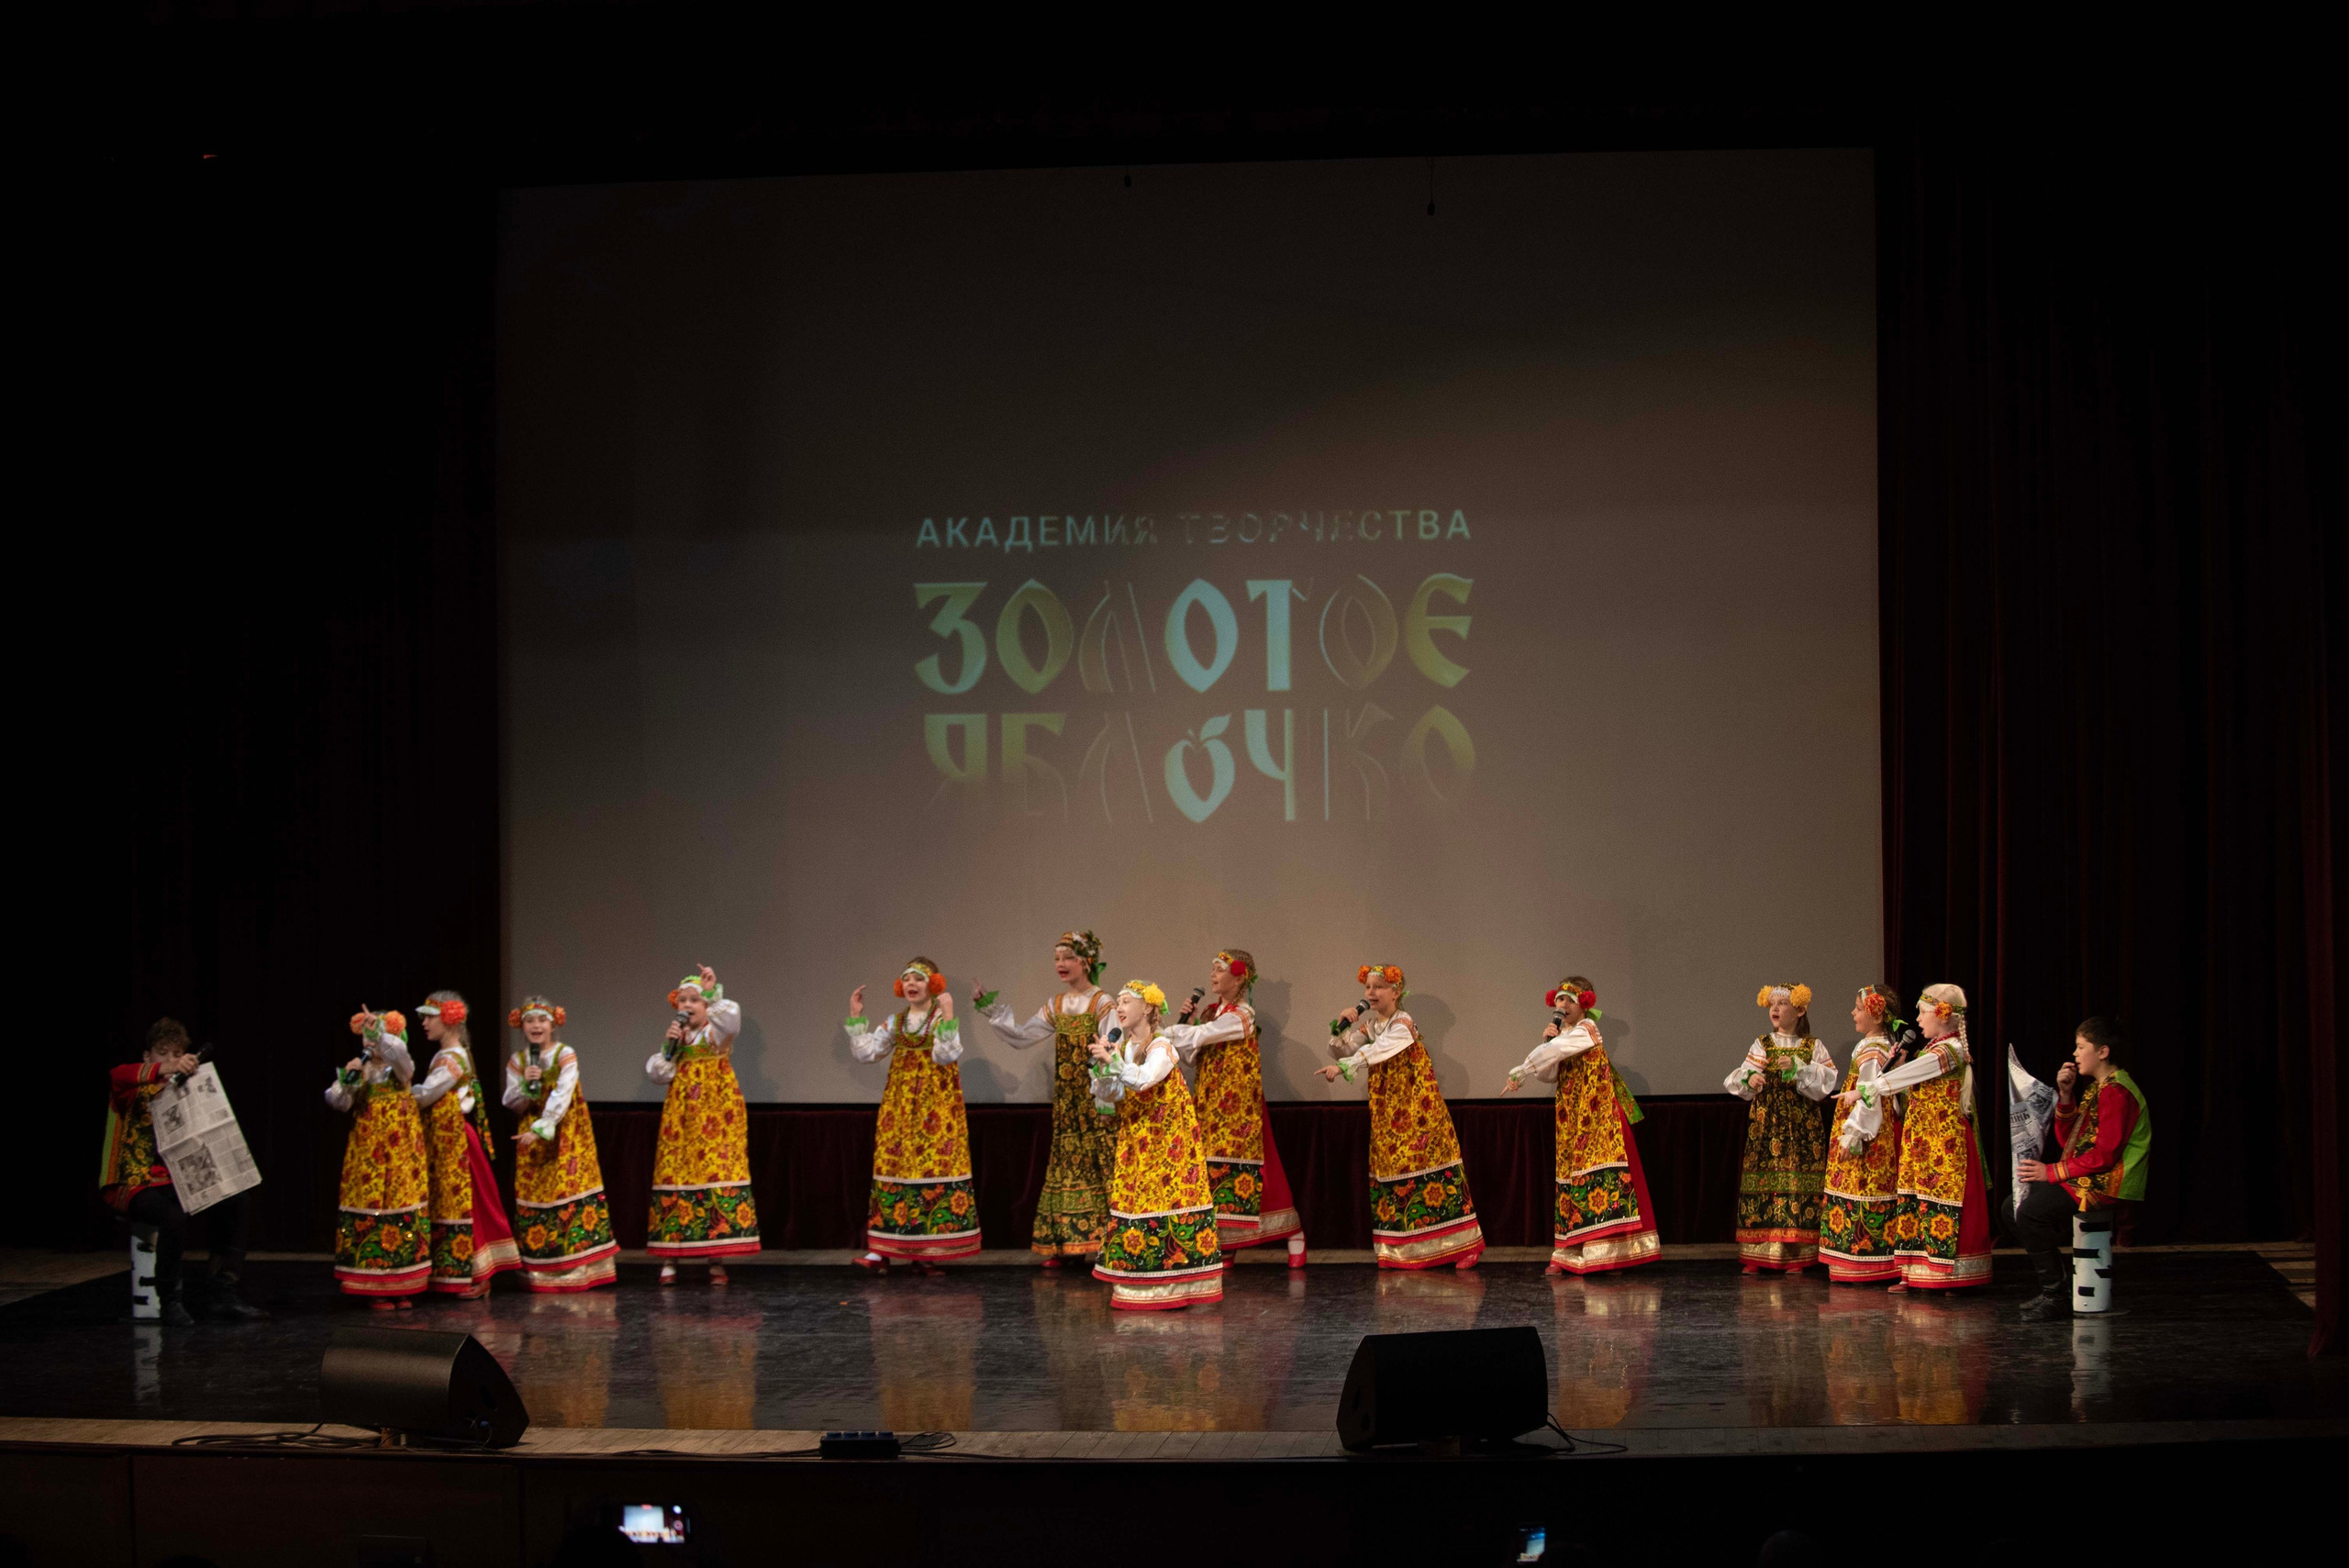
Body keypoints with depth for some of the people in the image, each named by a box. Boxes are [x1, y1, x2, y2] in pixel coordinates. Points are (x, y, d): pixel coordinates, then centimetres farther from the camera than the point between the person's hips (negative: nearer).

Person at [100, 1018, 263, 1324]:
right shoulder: (136, 1090, 0)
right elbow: (119, 1076, -27)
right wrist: (164, 1070, -46)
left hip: (177, 1184, 6)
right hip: (134, 1184, -6)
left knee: (235, 1204, -13)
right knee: (174, 1215, -35)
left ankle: (220, 1294, -8)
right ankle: (172, 1301, -19)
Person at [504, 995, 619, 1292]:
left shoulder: (565, 1055, -7)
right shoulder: (517, 1061, 6)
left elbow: (561, 1097, -18)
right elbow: (512, 1106, 5)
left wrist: (540, 1130, -27)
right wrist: (526, 1085, -15)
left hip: (565, 1133, -4)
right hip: (531, 1136, 4)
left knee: (570, 1188, -9)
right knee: (532, 1195, 0)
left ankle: (576, 1265, -7)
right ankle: (538, 1269, 3)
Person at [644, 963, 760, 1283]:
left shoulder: (717, 1032, 1)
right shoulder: (676, 1036, 14)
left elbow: (730, 1016, -23)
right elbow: (656, 1074, 6)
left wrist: (714, 992, -29)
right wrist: (670, 1046, -6)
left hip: (716, 1116, -4)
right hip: (680, 1119, 4)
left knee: (718, 1175, -8)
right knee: (676, 1176, 0)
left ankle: (716, 1260, -3)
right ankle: (669, 1258, 4)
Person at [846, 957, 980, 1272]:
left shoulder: (943, 1019, -2)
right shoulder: (895, 1022, 12)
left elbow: (946, 1055, -18)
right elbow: (866, 1052, 7)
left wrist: (947, 1016, -25)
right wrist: (856, 1017, 2)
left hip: (936, 1103, -4)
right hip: (899, 1104, 4)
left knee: (934, 1163, -7)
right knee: (891, 1165, -1)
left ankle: (925, 1251, -2)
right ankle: (880, 1250, -2)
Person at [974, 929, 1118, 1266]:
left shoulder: (1103, 1004, -6)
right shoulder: (1056, 1007, 13)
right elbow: (1021, 1037, 11)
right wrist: (991, 1010, 4)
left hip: (1095, 1099, -6)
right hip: (1066, 1100, 6)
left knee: (1099, 1166, -9)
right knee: (1066, 1163, 6)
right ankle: (1063, 1243, 9)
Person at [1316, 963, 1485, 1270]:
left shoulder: (1402, 1024, -14)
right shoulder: (1370, 1024, 9)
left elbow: (1377, 1050, -31)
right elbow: (1340, 1050, 10)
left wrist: (1343, 1067, -42)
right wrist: (1341, 1025, -6)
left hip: (1417, 1111, -7)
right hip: (1386, 1113, 7)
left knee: (1426, 1165, -7)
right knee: (1389, 1170, 3)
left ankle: (1463, 1244, 0)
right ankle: (1397, 1250, 8)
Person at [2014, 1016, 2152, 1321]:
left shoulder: (2116, 1091, -16)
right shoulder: (2097, 1087, 17)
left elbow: (2104, 1155, -22)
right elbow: (2067, 1140, 17)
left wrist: (2052, 1172, -20)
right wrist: (2065, 1096, 6)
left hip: (2108, 1184, -11)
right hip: (2088, 1178, 11)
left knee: (2031, 1212, -24)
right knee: (2014, 1206, 9)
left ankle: (2056, 1297, -17)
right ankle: (2051, 1284, 13)